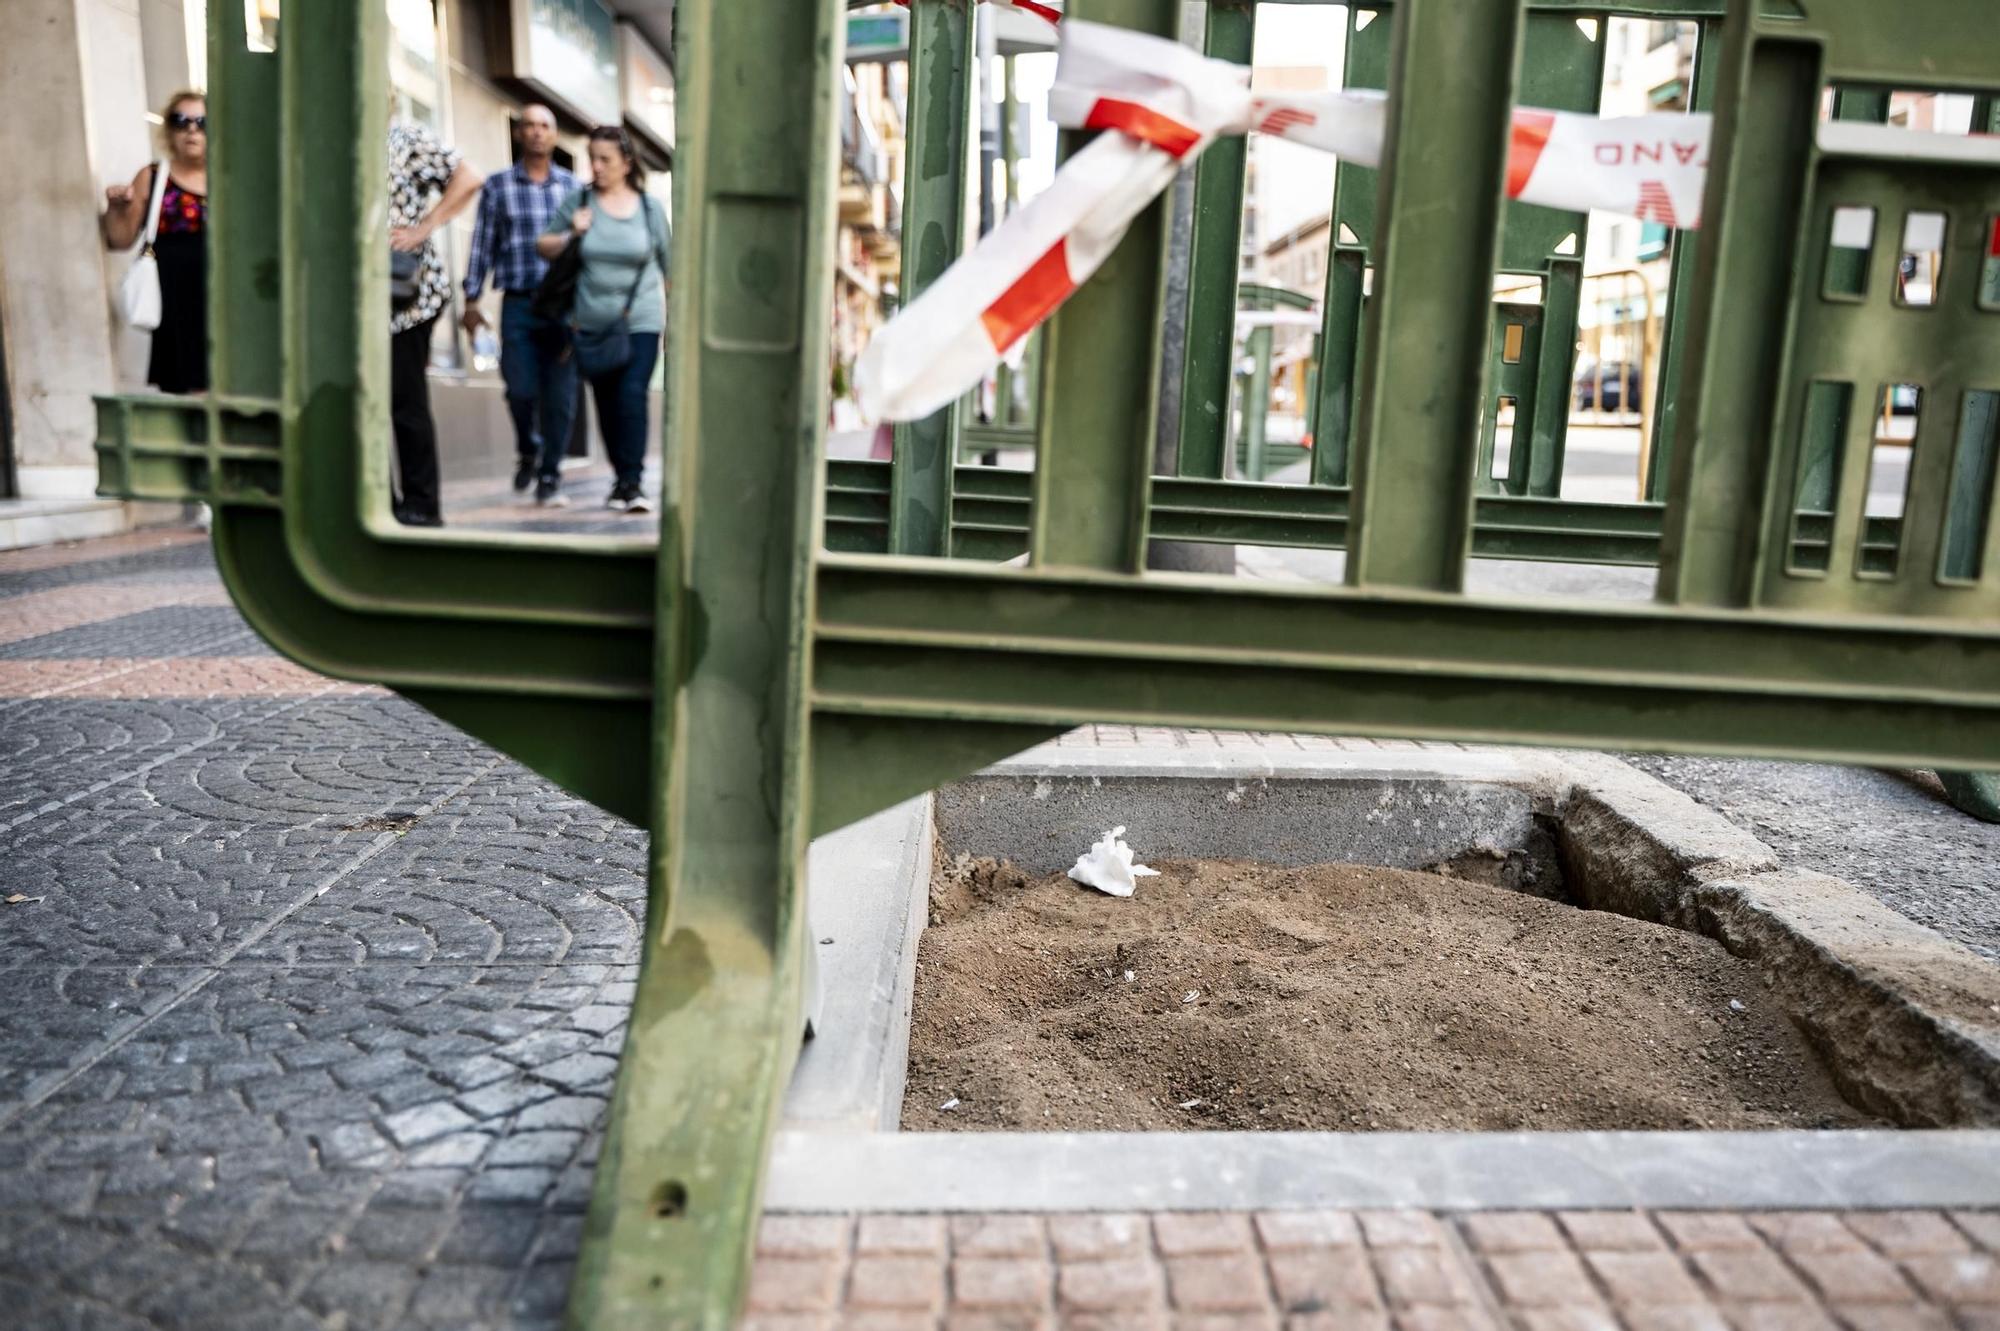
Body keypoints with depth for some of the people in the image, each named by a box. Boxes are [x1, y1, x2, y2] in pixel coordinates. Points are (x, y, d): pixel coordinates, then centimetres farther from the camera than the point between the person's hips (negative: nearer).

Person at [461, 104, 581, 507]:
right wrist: (471, 301, 3)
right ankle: (527, 451, 22)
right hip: (518, 304, -1)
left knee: (559, 395, -3)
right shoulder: (497, 186, 8)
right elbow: (482, 246, 8)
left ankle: (549, 477, 7)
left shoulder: (573, 187, 11)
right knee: (521, 390, -8)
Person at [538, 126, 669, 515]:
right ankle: (621, 477, 20)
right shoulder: (577, 202, 4)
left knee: (632, 394, -17)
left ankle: (632, 482, -16)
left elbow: (668, 267, 10)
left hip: (640, 322, -2)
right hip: (593, 323, 2)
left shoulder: (650, 208, 3)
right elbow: (544, 246, 10)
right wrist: (571, 234, -9)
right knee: (606, 402, 7)